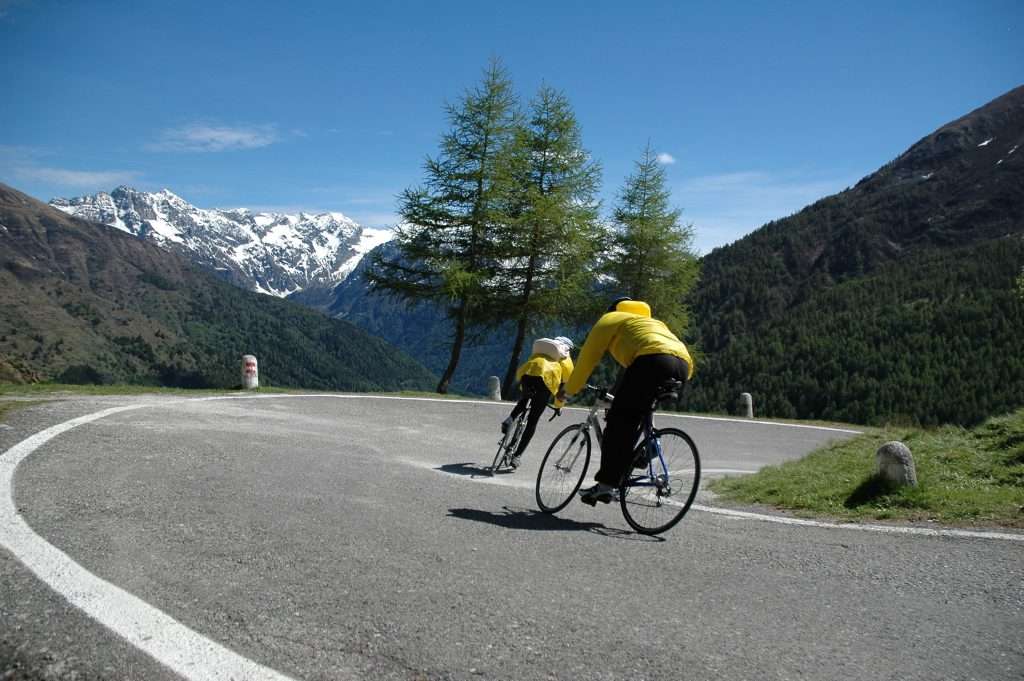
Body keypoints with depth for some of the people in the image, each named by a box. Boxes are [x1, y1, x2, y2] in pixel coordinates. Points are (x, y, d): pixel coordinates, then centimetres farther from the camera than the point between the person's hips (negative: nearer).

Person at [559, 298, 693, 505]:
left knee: (619, 422, -3)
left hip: (652, 360, -7)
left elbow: (587, 357, 23)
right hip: (684, 364, 7)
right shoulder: (653, 321, 44)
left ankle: (606, 484, -9)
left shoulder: (609, 319, 25)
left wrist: (569, 390, 34)